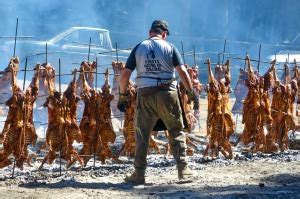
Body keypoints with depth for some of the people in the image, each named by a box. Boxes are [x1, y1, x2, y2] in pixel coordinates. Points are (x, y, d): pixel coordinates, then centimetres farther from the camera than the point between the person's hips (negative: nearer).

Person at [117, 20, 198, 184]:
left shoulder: (139, 48, 8)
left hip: (145, 95, 1)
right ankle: (183, 169, 7)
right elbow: (182, 72, -4)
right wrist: (191, 93, 2)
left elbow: (125, 73, 3)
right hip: (167, 93, -1)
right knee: (176, 131, 11)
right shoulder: (169, 48, 3)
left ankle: (139, 174, 8)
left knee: (142, 134, 9)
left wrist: (122, 95, 9)